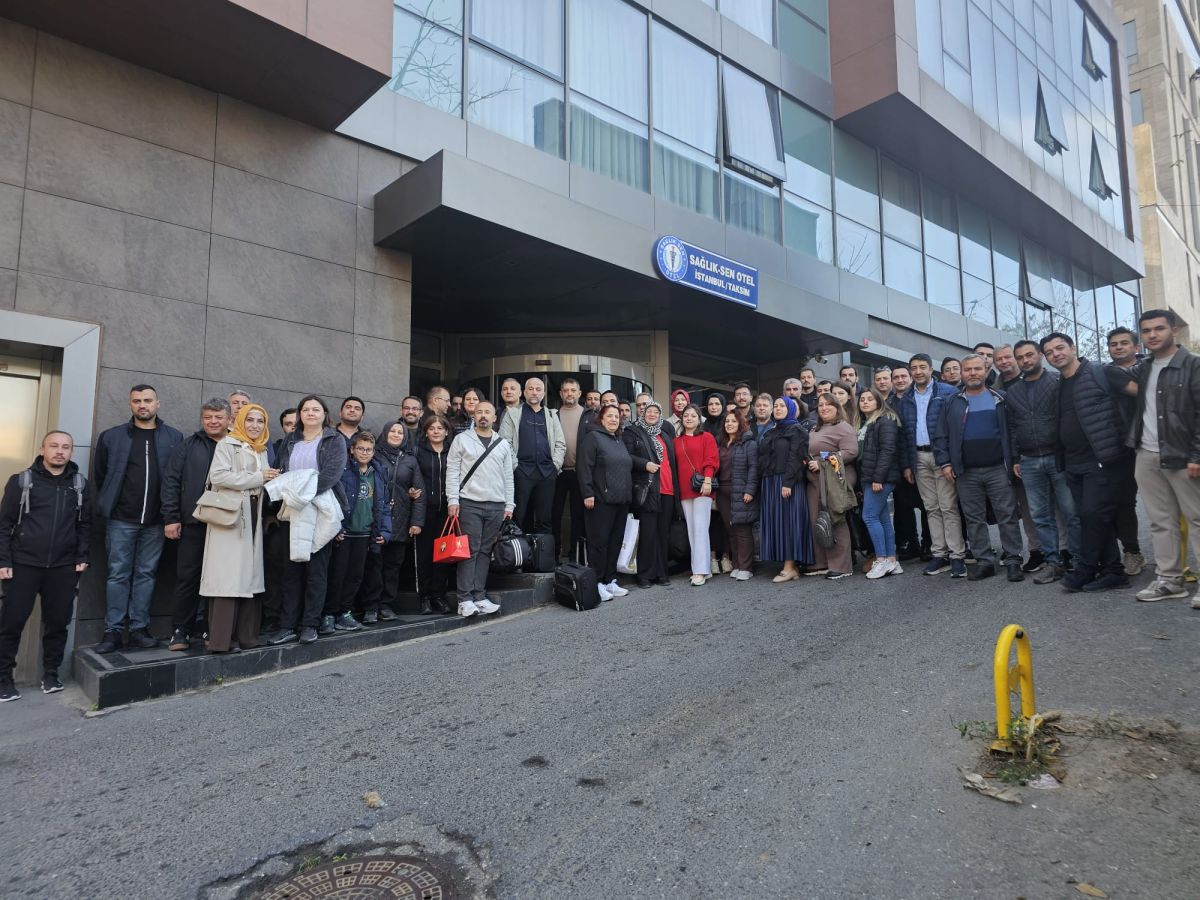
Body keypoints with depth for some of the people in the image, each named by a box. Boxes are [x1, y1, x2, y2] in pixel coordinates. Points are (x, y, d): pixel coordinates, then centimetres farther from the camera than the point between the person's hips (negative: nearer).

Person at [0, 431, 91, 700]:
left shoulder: (80, 484, 7)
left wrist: (82, 557, 3)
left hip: (64, 567, 2)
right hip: (23, 564, -2)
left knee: (58, 622, 7)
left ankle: (51, 674, 20)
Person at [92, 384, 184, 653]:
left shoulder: (174, 438, 3)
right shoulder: (111, 437, 5)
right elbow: (99, 475, 11)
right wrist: (110, 503, 9)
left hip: (155, 521, 0)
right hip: (121, 520, 0)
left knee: (146, 574, 7)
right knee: (118, 574, 3)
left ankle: (139, 628, 14)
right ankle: (112, 631, 10)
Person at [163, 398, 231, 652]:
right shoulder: (189, 445, 7)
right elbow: (171, 480, 4)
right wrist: (171, 518, -2)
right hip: (192, 524, 0)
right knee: (187, 577, 4)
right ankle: (180, 631, 14)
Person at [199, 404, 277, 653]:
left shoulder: (261, 450, 20)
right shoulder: (228, 444, -1)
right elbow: (217, 475, -15)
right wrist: (257, 478, -13)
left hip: (253, 515, 7)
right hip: (230, 515, -7)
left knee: (250, 576, 5)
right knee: (229, 577, -10)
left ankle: (246, 636, 10)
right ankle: (219, 640, -6)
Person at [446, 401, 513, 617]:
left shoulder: (503, 444, 14)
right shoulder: (462, 440, 5)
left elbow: (508, 476, 14)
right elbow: (452, 471, 0)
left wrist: (509, 506, 9)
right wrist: (453, 500, -8)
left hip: (496, 506, 3)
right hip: (469, 504, -3)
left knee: (485, 552, 5)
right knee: (469, 550, -5)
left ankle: (479, 597, 10)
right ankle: (465, 599, -1)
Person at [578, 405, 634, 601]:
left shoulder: (620, 441, 20)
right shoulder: (593, 438, -3)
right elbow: (585, 467, -11)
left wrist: (629, 495, 19)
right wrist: (587, 493, -18)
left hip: (622, 500, 8)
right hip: (601, 500, -7)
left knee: (616, 541, 9)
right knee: (599, 541, -5)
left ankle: (610, 580, 17)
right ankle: (597, 583, 1)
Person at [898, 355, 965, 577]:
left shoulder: (947, 392, -2)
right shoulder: (905, 399, 11)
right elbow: (903, 433, 12)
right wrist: (906, 464, 7)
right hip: (919, 458, 5)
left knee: (948, 507, -4)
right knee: (931, 508, 8)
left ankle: (957, 556, 0)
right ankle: (938, 554, 13)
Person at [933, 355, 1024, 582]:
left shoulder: (1000, 399, 6)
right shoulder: (952, 403, 7)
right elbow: (941, 436, 6)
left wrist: (1014, 460, -2)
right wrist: (945, 463, -3)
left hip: (998, 469, -1)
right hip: (966, 472, 1)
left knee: (1007, 515, 2)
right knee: (974, 519, 6)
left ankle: (1012, 560, 10)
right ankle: (984, 561, 14)